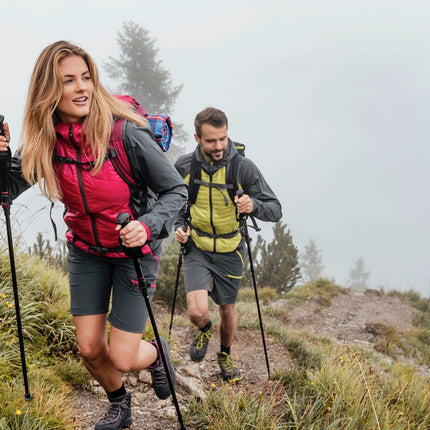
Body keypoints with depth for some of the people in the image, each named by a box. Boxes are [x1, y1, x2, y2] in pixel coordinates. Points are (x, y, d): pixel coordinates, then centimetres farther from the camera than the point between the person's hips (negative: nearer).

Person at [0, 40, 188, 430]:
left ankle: (156, 352, 34)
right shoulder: (45, 138, -13)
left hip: (135, 248, -3)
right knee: (90, 349, 6)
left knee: (122, 358, -5)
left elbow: (176, 190, -17)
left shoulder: (125, 132, -25)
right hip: (86, 249, 4)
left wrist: (148, 225, -34)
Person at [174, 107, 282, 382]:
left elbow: (275, 210, -14)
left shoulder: (243, 168, -16)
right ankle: (205, 330, 23)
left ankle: (226, 355, 45)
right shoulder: (184, 167, -10)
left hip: (230, 252, 0)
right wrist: (179, 225, -9)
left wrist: (253, 205, -35)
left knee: (228, 310, 15)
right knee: (197, 312, -15)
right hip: (197, 249, 0)